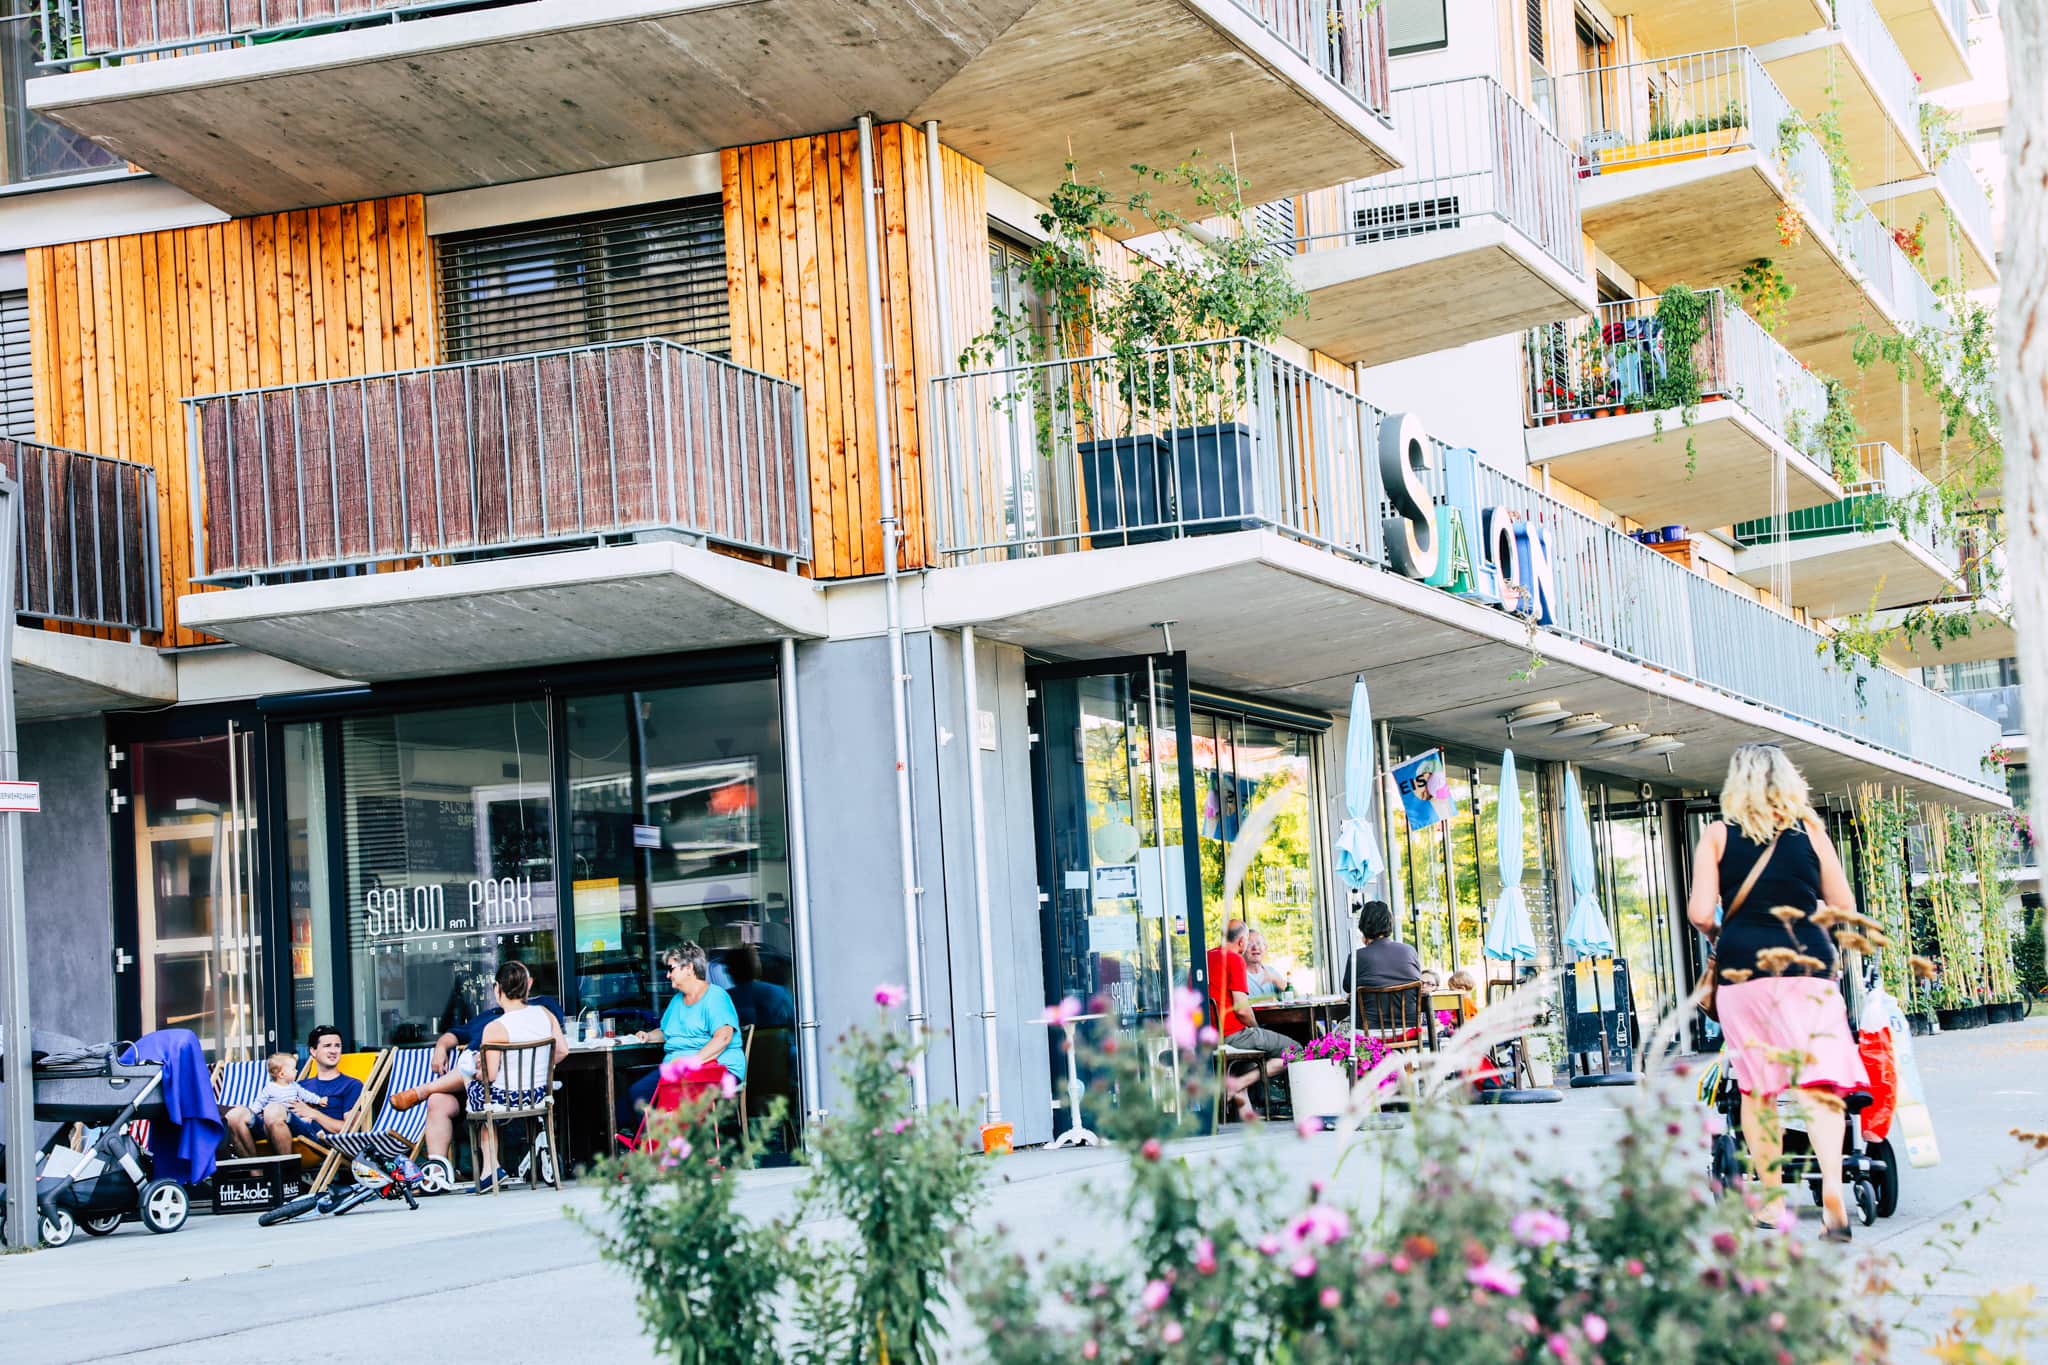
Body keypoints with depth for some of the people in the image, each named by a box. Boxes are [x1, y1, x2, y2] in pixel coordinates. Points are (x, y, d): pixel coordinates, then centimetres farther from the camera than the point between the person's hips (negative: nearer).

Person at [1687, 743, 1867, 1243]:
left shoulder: (1718, 834, 4)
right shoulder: (1810, 831, 7)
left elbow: (1699, 912, -4)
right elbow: (1844, 907, 7)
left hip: (1742, 963, 0)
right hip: (1806, 961, 0)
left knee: (1756, 1086, 9)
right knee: (1817, 1080, -7)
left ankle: (1772, 1202, 11)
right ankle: (1831, 1189, -26)